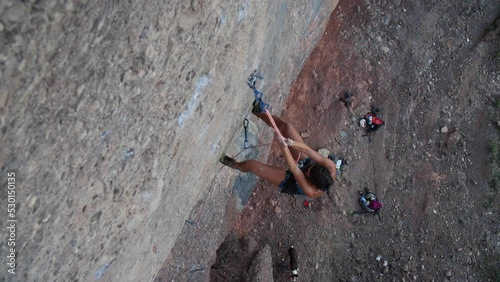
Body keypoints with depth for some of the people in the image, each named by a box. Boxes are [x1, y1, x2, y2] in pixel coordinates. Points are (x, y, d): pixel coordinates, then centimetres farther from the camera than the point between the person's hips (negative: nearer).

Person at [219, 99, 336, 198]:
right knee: (285, 126, -10)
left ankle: (237, 165, 30)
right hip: (305, 162, 5)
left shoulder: (311, 191, -41)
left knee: (251, 164, -7)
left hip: (290, 181, -4)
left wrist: (284, 147, -49)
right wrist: (291, 143, -53)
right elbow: (308, 150, -38)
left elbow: (294, 169, -43)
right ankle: (259, 113, 16)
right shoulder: (331, 167, -33)